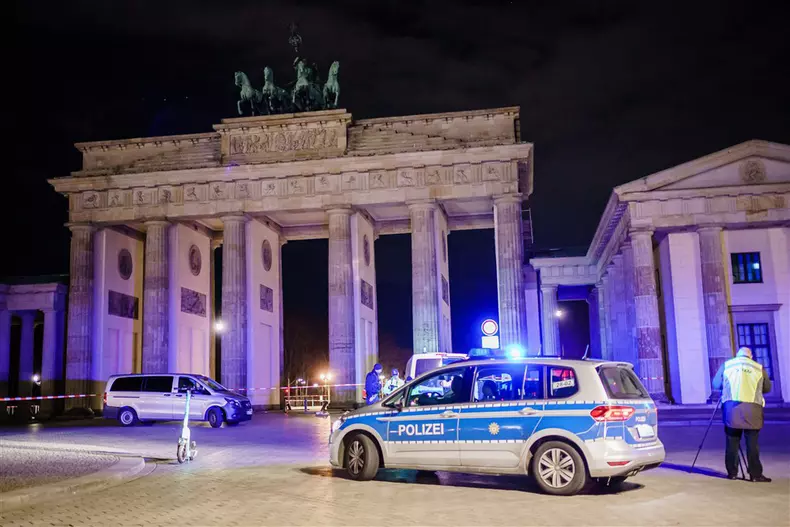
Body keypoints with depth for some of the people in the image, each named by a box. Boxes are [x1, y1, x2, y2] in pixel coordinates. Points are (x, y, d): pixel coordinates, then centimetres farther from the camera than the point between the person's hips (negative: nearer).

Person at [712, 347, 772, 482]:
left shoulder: (726, 365, 13)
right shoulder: (758, 367, 12)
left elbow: (715, 385, 14)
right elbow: (767, 388, 16)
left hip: (731, 407, 1)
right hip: (752, 408, -1)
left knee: (732, 442, 7)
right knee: (752, 443, 3)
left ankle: (732, 473, 10)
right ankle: (755, 474, 2)